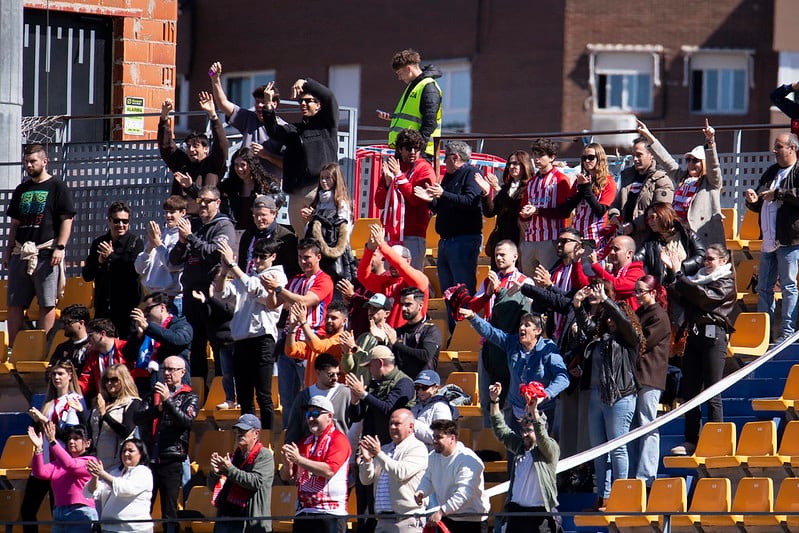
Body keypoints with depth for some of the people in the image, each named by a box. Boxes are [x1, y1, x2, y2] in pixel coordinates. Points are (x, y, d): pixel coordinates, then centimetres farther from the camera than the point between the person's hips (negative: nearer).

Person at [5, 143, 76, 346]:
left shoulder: (57, 187, 1)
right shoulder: (21, 190, 19)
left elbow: (67, 219, -5)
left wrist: (60, 248, -14)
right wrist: (8, 250, 16)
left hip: (46, 253, -6)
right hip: (20, 252, 6)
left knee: (46, 304, -5)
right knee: (14, 304, 3)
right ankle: (13, 348, 6)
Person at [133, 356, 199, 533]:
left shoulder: (190, 398, 5)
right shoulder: (154, 394, 17)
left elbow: (186, 421, -13)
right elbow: (137, 419, 3)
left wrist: (167, 400, -20)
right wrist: (158, 409, -14)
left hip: (171, 460, -3)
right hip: (149, 458, 3)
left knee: (169, 511, -1)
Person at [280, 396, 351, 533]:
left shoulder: (338, 439, -3)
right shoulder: (305, 442, 19)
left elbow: (329, 470, -19)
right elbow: (286, 476, 18)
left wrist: (299, 459, -19)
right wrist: (287, 463, -5)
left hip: (330, 513, -7)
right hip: (303, 512, 7)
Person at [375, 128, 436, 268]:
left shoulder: (424, 169, 1)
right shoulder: (390, 166, 15)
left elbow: (416, 199, -13)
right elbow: (379, 202, 11)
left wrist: (400, 176, -13)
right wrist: (387, 182, -7)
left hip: (412, 236, -5)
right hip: (390, 235, 5)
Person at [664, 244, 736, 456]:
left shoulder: (726, 282, -1)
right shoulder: (700, 277, 20)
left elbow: (704, 297, -15)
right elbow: (679, 296, 12)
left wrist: (679, 275, -13)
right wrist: (672, 272, 2)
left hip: (713, 335, -7)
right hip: (694, 334, 7)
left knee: (712, 393, -7)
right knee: (689, 391, 4)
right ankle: (691, 440, 8)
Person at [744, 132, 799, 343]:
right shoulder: (771, 173, 19)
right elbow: (759, 206, 26)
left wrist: (777, 194, -21)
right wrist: (753, 201, 4)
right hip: (769, 241, 9)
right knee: (763, 288, 11)